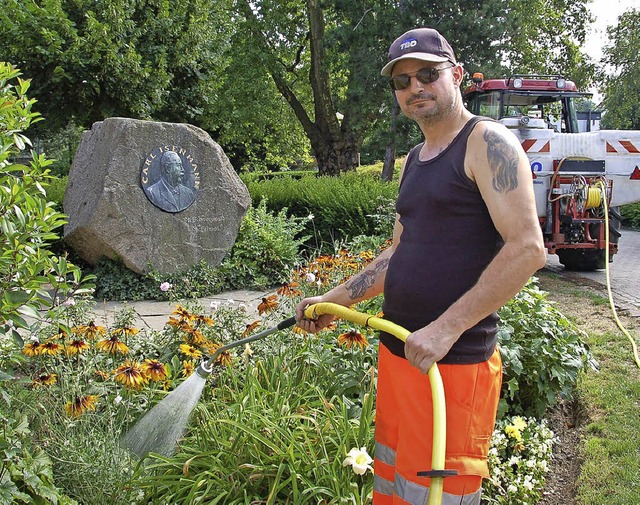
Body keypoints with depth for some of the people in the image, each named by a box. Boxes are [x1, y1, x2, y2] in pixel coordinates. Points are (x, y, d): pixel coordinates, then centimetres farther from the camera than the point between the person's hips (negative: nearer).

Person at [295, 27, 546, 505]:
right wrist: (333, 300, 18)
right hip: (396, 351, 8)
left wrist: (446, 329, -23)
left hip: (455, 363, -8)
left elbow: (528, 249, -19)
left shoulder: (487, 143, -9)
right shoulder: (414, 160, 17)